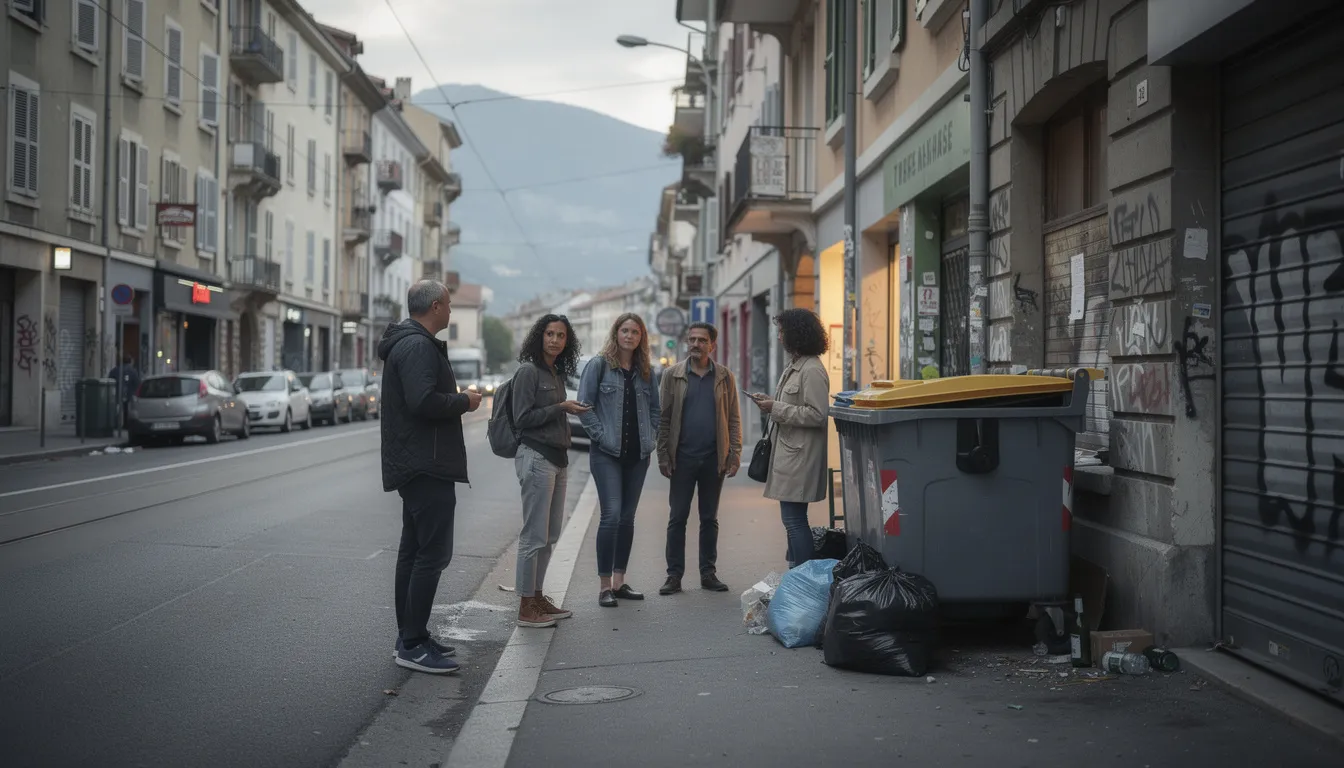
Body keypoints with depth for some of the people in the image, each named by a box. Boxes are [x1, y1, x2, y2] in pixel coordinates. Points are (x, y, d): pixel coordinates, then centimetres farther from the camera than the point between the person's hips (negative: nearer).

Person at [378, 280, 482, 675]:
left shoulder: (407, 342, 18)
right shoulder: (418, 346, -17)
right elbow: (424, 402, -28)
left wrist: (456, 399, 13)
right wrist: (465, 401, -13)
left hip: (414, 465, 11)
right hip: (428, 465, -11)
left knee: (414, 551, 15)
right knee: (433, 553, -10)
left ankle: (410, 636, 23)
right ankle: (412, 645, -9)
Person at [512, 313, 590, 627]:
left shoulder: (558, 374, 15)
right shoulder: (529, 371, -9)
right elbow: (522, 419, -12)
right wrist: (561, 408, -14)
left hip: (557, 458, 8)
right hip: (536, 457, -8)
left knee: (550, 536, 11)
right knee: (534, 536, -7)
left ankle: (537, 598, 18)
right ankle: (526, 608, -2)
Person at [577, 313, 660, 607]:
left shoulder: (645, 371, 13)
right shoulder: (599, 365, -2)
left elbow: (654, 408, 21)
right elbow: (584, 406, -6)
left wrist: (650, 435, 8)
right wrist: (601, 435, -11)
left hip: (638, 454, 5)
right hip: (607, 453, -5)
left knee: (627, 517, 9)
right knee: (612, 514, -13)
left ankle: (619, 581, 18)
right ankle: (604, 585, -7)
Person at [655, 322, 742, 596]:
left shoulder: (725, 377, 6)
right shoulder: (673, 375, 3)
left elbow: (733, 419, 5)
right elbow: (664, 418, 1)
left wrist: (735, 455, -4)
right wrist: (663, 456, -6)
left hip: (714, 458, 1)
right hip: (682, 457, -1)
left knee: (710, 519, 9)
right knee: (677, 518, 2)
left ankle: (708, 573, 16)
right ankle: (674, 575, 7)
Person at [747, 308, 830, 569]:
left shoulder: (812, 371, -15)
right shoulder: (795, 367, 17)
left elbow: (817, 414, -21)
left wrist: (776, 408, -17)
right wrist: (770, 403, 8)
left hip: (800, 457, -11)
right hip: (788, 452, 11)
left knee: (794, 519, -8)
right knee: (793, 519, 14)